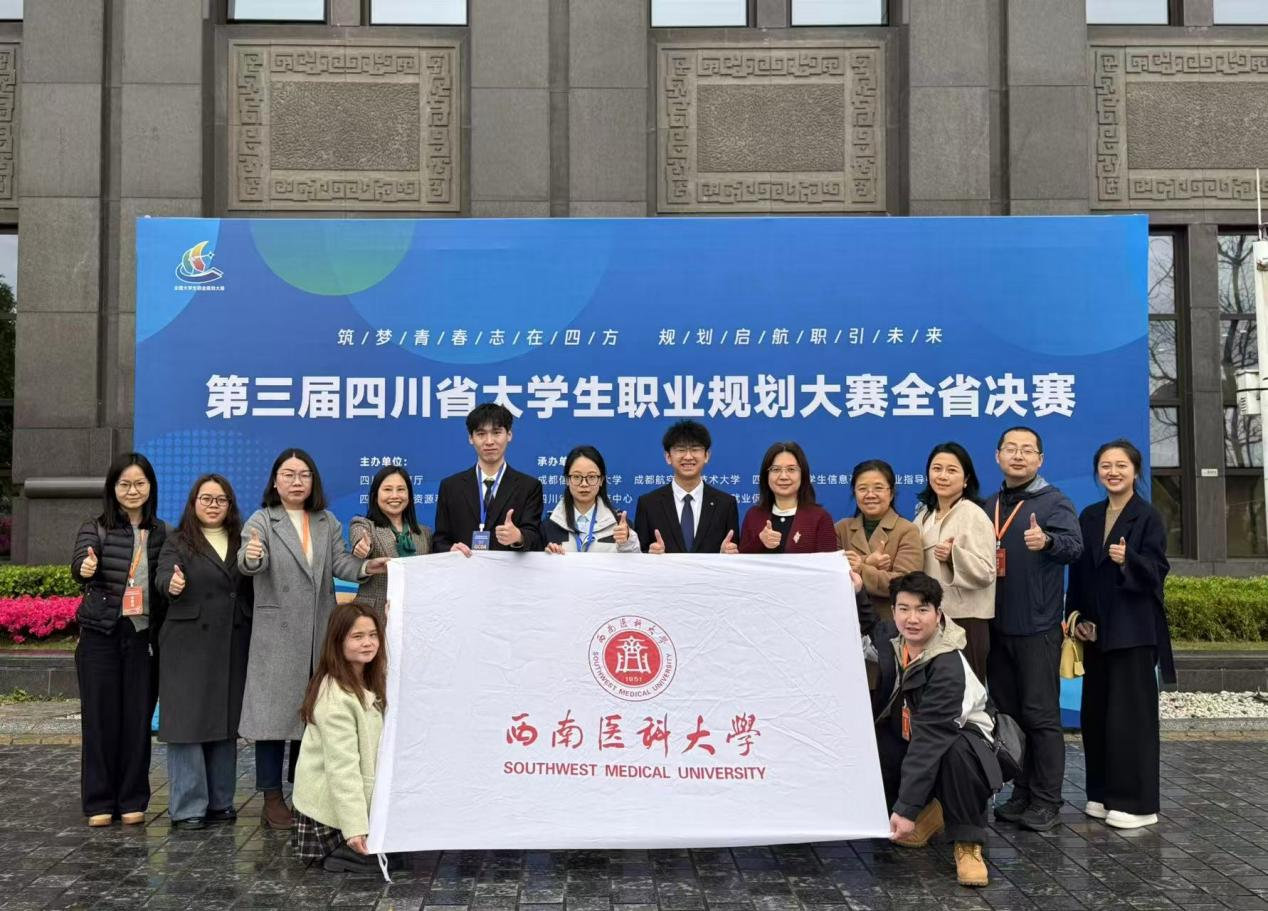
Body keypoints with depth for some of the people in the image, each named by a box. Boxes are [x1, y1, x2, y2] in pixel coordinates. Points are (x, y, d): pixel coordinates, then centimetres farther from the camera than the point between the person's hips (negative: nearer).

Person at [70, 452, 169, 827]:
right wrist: (86, 567, -42)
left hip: (143, 636, 2)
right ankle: (99, 801, 14)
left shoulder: (162, 532, 7)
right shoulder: (95, 528, -1)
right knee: (100, 718, 3)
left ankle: (132, 800, 16)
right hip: (100, 636, -2)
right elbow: (79, 564, -19)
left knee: (138, 718, 5)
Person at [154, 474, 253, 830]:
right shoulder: (178, 542, 3)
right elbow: (163, 576, -17)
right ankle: (187, 807, 5)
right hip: (188, 646, -4)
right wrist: (172, 584, -36)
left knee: (226, 722, 9)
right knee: (188, 722, -3)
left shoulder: (242, 541, 14)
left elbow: (255, 588, 11)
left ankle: (220, 801, 19)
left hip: (232, 647, 4)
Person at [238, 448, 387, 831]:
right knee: (276, 710, -1)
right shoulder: (261, 521, -2)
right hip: (278, 635, -4)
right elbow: (249, 563, -20)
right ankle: (273, 798, 8)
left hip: (321, 634, 4)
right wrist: (251, 557, -43)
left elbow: (340, 563, -1)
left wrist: (366, 567, -22)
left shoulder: (328, 523, 11)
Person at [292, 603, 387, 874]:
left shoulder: (369, 682, 5)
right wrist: (354, 827, -27)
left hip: (363, 796, 9)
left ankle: (334, 847, 12)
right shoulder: (335, 698, -24)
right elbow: (342, 766, -26)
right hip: (332, 807, -9)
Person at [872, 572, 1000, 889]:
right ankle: (930, 811, 1)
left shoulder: (948, 667, -31)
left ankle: (968, 843, -20)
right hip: (905, 738, 7)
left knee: (958, 751, -42)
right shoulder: (889, 637, -12)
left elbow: (929, 740, -36)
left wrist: (907, 808, -39)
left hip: (956, 741, -7)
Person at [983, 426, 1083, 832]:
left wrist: (1047, 541, -44)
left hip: (1037, 628, -6)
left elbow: (1074, 545, -22)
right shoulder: (990, 506, 13)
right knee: (1008, 713, 12)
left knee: (1040, 715, -1)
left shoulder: (1053, 502, -5)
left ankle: (1046, 801, 8)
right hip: (997, 626, 6)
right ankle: (1022, 793, 23)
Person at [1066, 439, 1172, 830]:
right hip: (1096, 628, 6)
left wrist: (1129, 560, -30)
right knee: (1096, 711, 9)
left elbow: (1157, 571, -11)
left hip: (1132, 629, -6)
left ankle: (1135, 801, 5)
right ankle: (1103, 793, 20)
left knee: (1130, 712, -3)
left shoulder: (1148, 517, -5)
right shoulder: (1089, 517, 11)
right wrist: (1078, 617, 4)